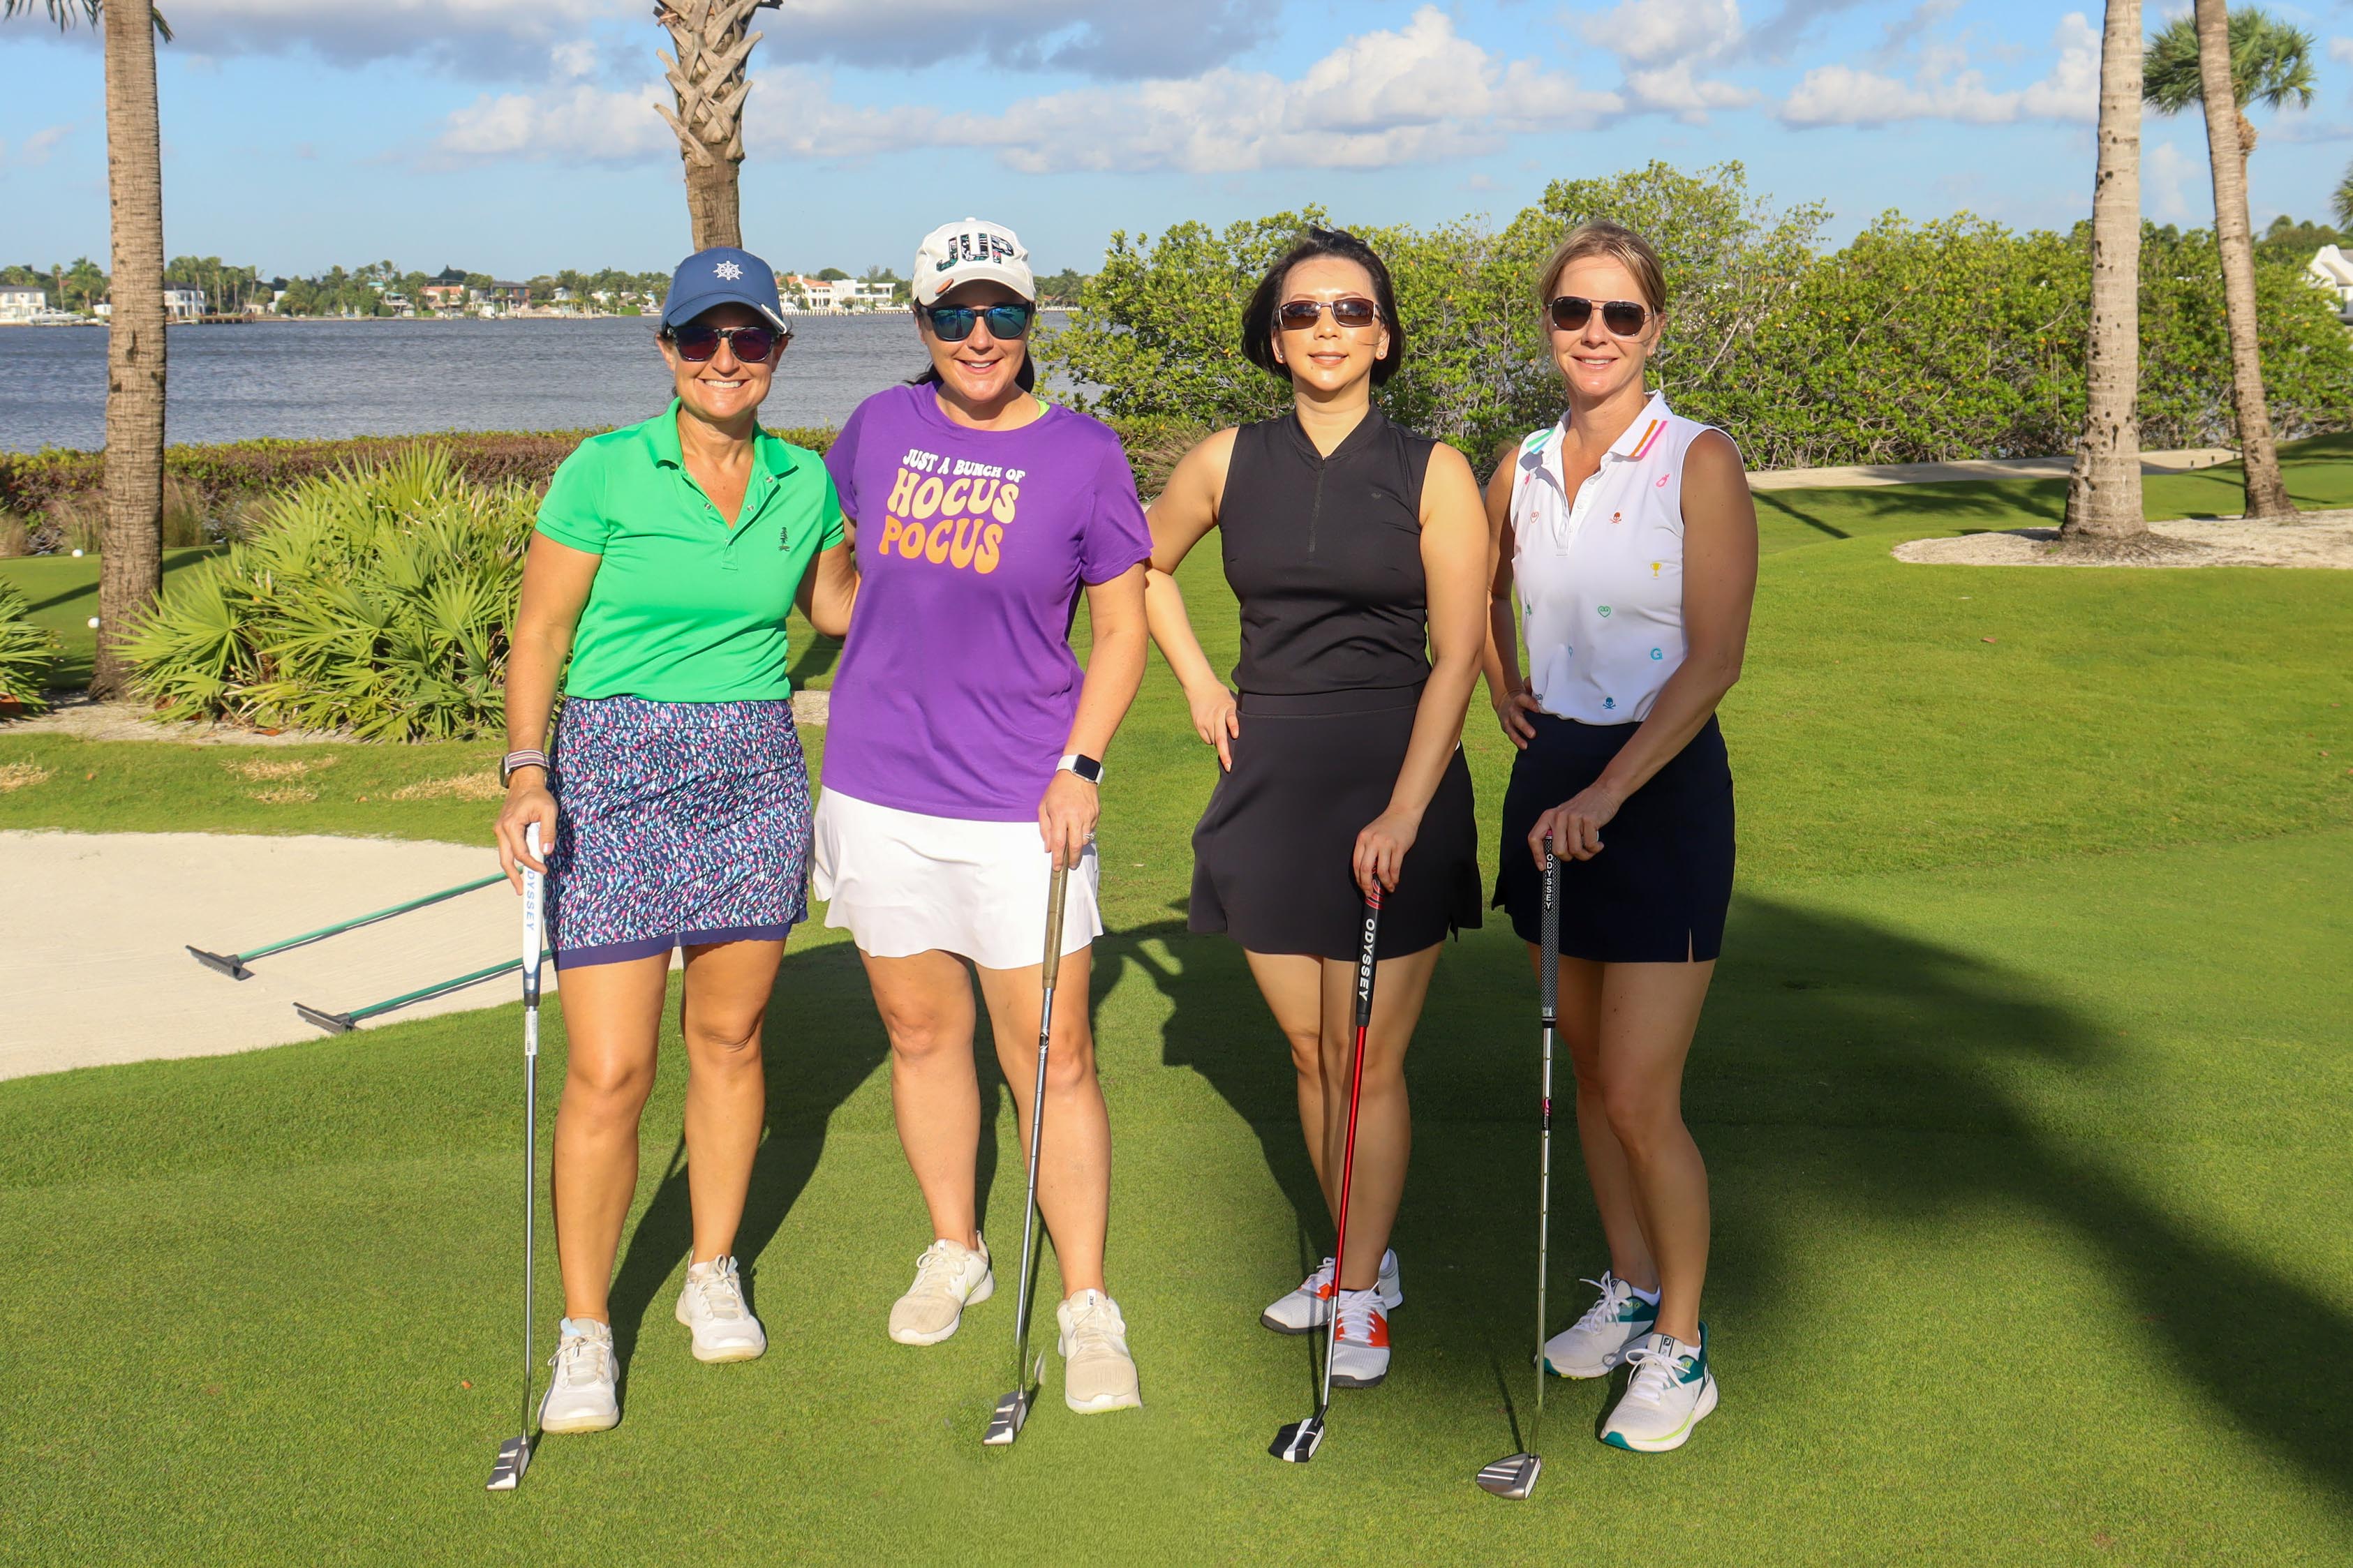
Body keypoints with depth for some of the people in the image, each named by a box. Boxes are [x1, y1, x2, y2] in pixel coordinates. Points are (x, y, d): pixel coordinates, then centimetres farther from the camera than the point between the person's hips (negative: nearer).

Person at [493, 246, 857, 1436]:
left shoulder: (803, 481, 6)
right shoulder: (604, 474, -7)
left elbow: (834, 602, 25)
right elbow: (538, 637, -6)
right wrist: (526, 774, -17)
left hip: (755, 771, 4)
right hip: (613, 770, -3)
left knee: (727, 1036, 13)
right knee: (609, 1074, -6)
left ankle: (715, 1275, 33)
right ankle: (584, 1332, 10)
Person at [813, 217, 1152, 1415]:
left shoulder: (1082, 455, -4)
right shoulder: (878, 428, 4)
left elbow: (1121, 630, 0)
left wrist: (1081, 765, -11)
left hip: (1022, 801, -3)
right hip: (878, 789, 3)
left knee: (1052, 1057, -2)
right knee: (920, 1031, 15)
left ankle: (1087, 1307, 9)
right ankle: (954, 1251, 34)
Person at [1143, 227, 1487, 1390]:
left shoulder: (1432, 474, -5)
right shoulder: (1229, 464, 4)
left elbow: (1456, 659, -9)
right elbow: (1144, 567, 23)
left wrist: (1403, 814, -17)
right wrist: (1198, 683, 10)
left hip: (1393, 781, -3)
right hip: (1270, 775, 3)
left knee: (1368, 1062, 1)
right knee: (1309, 1052, 12)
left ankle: (1362, 1295, 17)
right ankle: (1357, 1258, 30)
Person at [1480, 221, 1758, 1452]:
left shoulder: (1699, 463, -11)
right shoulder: (1521, 469, 6)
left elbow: (1714, 659, -17)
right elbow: (1479, 589, 27)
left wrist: (1604, 795, -23)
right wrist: (1504, 694, 12)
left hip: (1661, 783, -6)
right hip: (1551, 776, 6)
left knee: (1639, 1095, -7)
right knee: (1587, 1069, 14)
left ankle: (1682, 1349, 11)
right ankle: (1630, 1292, 31)